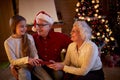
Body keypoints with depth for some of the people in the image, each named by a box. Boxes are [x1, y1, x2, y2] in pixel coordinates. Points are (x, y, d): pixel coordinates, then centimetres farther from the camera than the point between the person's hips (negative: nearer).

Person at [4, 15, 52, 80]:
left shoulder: (29, 37, -2)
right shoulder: (8, 42, -10)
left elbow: (34, 53, 3)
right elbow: (13, 61, -11)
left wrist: (35, 60, -21)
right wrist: (27, 59, -26)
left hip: (32, 64, 2)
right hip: (19, 66, -2)